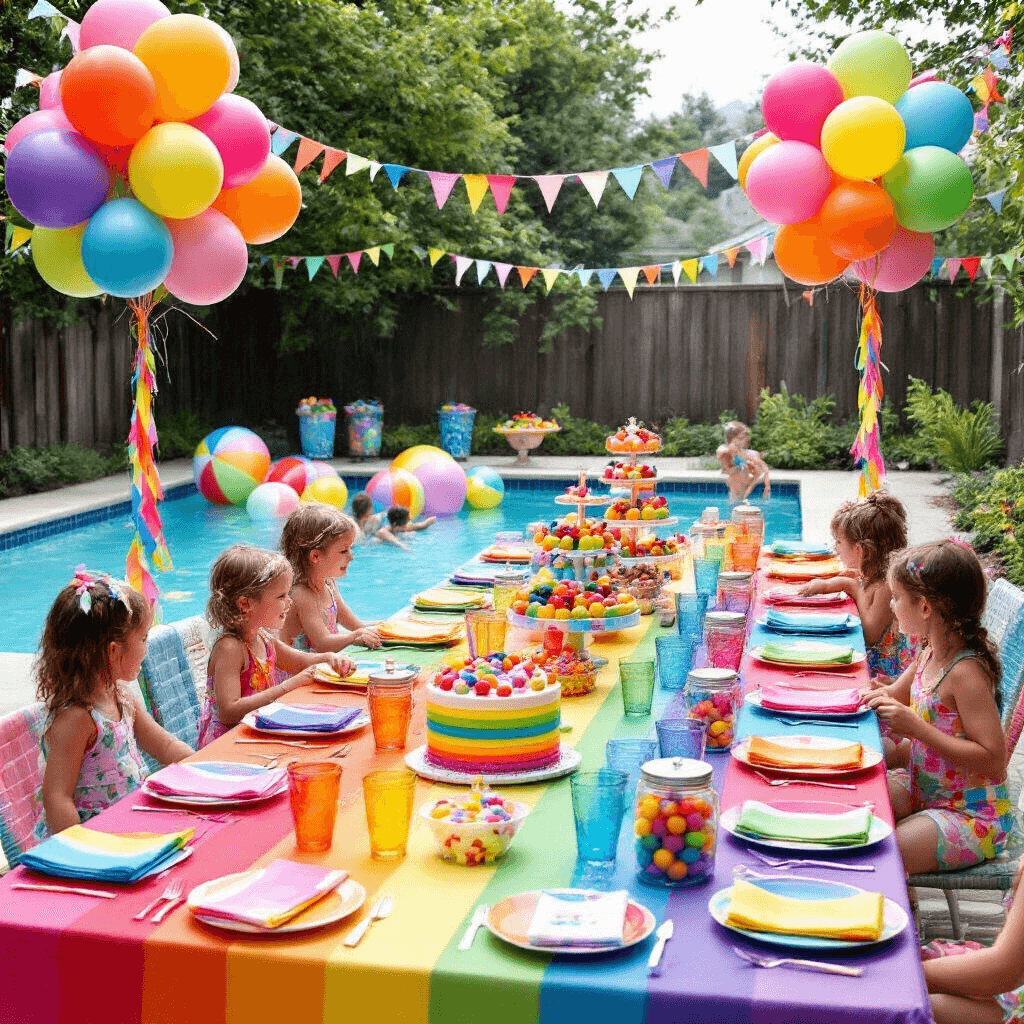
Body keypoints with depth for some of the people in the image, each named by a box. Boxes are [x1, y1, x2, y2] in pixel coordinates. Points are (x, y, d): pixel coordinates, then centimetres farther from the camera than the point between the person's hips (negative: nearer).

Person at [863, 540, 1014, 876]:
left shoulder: (966, 673, -24)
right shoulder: (930, 654, 3)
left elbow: (993, 761, -27)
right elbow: (900, 692, 25)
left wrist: (917, 728, -29)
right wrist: (886, 697, 2)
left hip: (972, 815, -9)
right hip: (925, 791, 9)